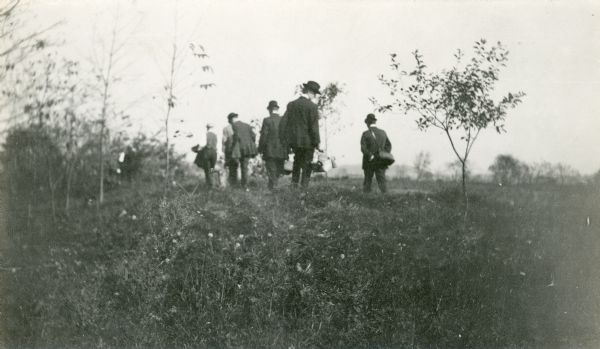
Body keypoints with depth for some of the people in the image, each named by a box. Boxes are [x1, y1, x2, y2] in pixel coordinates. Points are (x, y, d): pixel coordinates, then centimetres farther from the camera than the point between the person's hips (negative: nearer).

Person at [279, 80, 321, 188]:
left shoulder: (291, 105, 4)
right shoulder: (312, 107, -11)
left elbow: (283, 123, 2)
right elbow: (314, 126, -14)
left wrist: (284, 141, 6)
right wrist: (317, 142, -7)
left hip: (294, 141, 5)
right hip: (308, 142, -5)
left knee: (297, 163, 21)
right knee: (306, 166, 6)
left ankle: (294, 184, 15)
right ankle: (304, 187, 2)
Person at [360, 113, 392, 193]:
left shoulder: (365, 134, -5)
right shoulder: (383, 132, 8)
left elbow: (363, 148, -15)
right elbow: (389, 145, 10)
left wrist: (371, 156, -13)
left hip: (369, 163, -2)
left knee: (367, 182, 8)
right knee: (382, 181, 0)